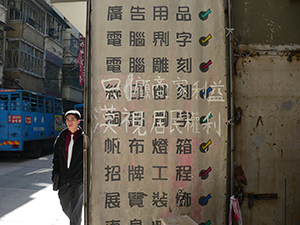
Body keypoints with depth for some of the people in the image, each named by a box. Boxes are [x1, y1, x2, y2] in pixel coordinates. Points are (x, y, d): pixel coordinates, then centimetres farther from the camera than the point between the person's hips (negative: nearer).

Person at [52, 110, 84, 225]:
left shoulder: (84, 137, -5)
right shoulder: (61, 137, 5)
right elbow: (55, 158, 12)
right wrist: (54, 177, 8)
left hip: (78, 180, -4)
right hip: (63, 180, 5)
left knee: (75, 212, -6)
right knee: (65, 207, 19)